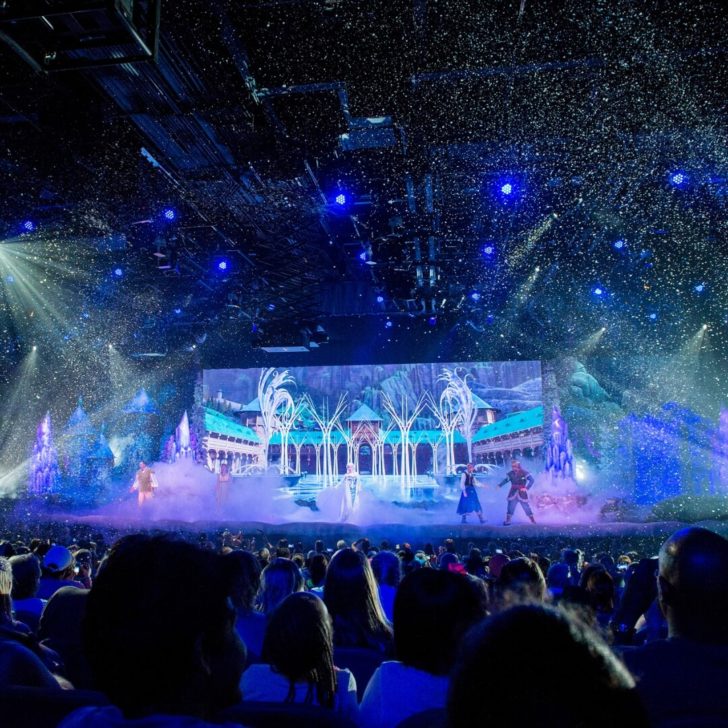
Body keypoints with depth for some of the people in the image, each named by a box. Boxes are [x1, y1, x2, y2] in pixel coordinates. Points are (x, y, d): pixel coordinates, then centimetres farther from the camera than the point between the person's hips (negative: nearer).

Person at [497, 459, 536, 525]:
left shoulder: (524, 473, -12)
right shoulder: (510, 473, 1)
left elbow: (531, 480, -16)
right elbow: (506, 480, 7)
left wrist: (526, 488, -26)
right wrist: (499, 485, -7)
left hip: (522, 493, -3)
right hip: (513, 493, 3)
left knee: (526, 507, 2)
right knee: (510, 507, 1)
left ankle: (533, 520, 13)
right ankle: (507, 521, 7)